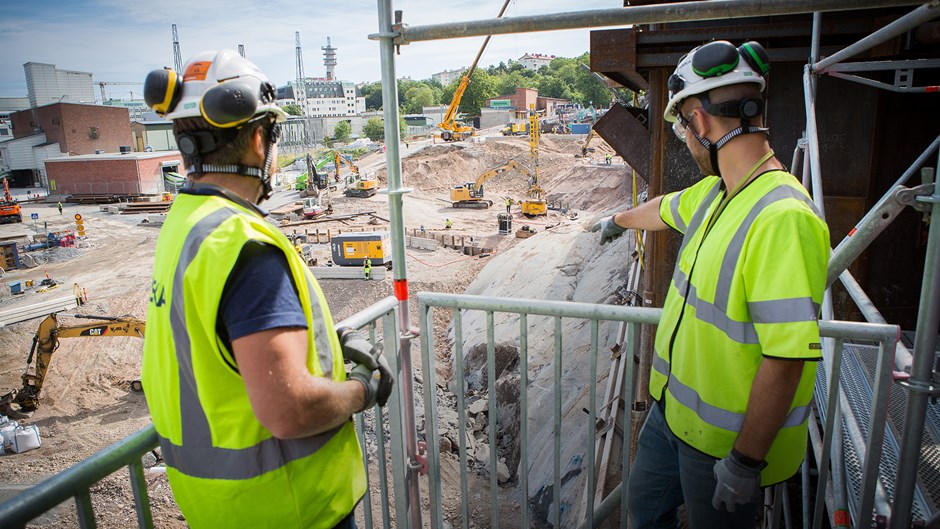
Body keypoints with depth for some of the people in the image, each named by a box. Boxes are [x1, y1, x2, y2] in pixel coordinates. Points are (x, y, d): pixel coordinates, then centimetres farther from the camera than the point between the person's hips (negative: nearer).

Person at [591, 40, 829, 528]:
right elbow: (665, 209, 23)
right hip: (673, 409, 8)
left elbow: (786, 359, -31)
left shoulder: (783, 217, -30)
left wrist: (746, 461, -23)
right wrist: (618, 220, 43)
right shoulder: (715, 192, 0)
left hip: (724, 439, -8)